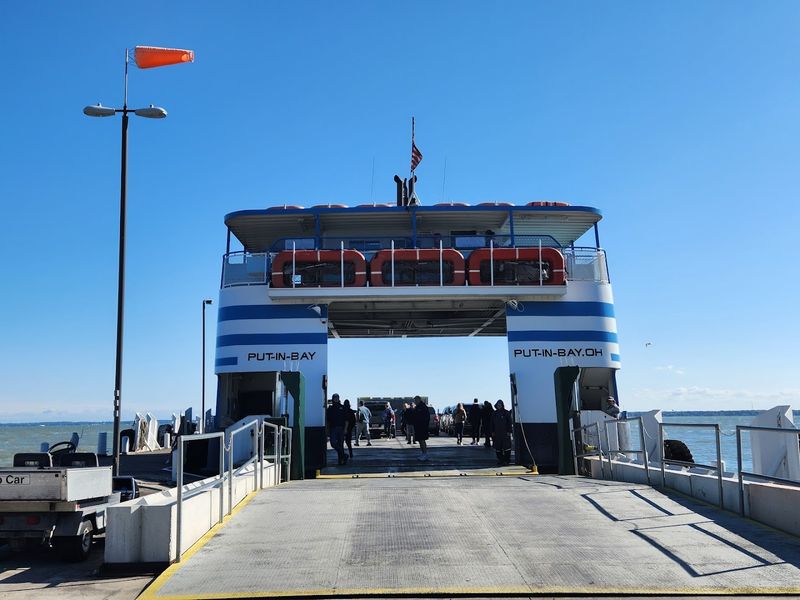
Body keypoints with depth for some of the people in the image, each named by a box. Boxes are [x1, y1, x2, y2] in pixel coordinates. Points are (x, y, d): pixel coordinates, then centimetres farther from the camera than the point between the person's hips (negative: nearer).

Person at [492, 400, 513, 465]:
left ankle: (507, 460, 1)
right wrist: (492, 432, 7)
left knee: (506, 446, -5)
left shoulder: (506, 413, -2)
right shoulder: (494, 413, 10)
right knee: (498, 447, 5)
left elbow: (509, 423, -2)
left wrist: (509, 431, -8)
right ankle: (500, 459, 12)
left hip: (505, 432, -4)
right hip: (497, 433, 4)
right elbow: (492, 423, 13)